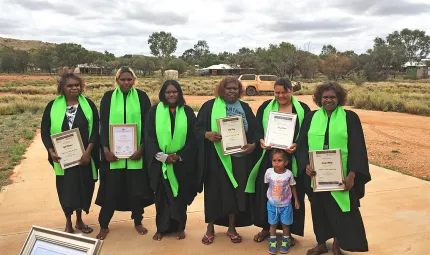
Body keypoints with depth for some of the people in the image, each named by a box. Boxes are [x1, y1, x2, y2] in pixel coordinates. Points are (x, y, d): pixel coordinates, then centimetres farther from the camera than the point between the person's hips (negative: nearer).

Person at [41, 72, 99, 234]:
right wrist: (51, 151, -11)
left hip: (84, 155, 1)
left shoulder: (88, 104, 0)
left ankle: (79, 220, 30)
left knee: (83, 187, 10)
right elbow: (45, 131, 2)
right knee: (66, 188, 7)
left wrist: (88, 151, -13)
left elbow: (95, 129, -3)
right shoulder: (53, 106, 0)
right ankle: (68, 222, 25)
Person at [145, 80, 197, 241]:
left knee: (180, 195, 9)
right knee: (162, 196, 7)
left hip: (182, 162, 0)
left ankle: (180, 227, 23)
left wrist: (179, 155, -13)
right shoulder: (154, 111, 1)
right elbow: (149, 137, -4)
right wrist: (162, 156, -15)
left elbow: (192, 138, -1)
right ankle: (161, 228, 20)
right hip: (160, 163, 0)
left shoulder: (188, 112, 2)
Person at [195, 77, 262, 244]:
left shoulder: (245, 108, 10)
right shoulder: (210, 106, 2)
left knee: (235, 192, 9)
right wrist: (207, 134, -24)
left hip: (240, 157, 2)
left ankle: (232, 228, 26)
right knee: (215, 191, 5)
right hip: (216, 157, -2)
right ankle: (210, 228, 22)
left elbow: (256, 130, 7)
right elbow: (198, 127, -3)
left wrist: (253, 144, -12)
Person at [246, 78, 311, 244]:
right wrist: (260, 141, -16)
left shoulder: (303, 109, 1)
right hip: (268, 157, 1)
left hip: (292, 159, -1)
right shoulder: (265, 107, 5)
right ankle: (266, 227, 24)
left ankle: (288, 230, 22)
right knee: (266, 192, 6)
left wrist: (297, 145, -19)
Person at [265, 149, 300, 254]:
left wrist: (296, 200, 2)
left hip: (285, 205, 0)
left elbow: (292, 187, -2)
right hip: (272, 204, 1)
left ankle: (285, 242, 32)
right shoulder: (268, 172, -16)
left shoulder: (289, 173, -17)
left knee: (285, 224, 13)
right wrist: (269, 196, 5)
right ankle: (272, 243, 28)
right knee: (273, 224, 13)